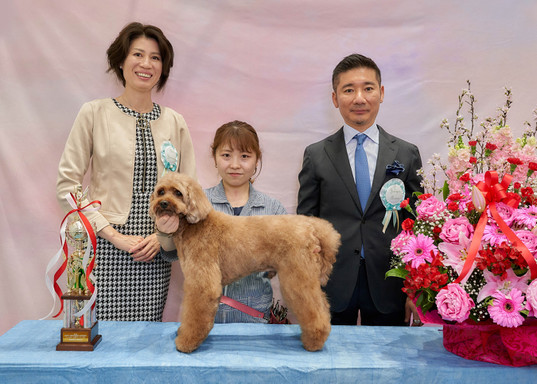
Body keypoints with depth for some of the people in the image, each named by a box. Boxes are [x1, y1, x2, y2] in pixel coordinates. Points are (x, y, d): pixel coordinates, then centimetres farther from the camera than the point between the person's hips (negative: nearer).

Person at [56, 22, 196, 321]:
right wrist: (113, 235, -10)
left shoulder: (175, 122, 8)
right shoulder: (95, 113, 0)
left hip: (155, 254, 3)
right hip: (105, 251, -2)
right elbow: (68, 184, -4)